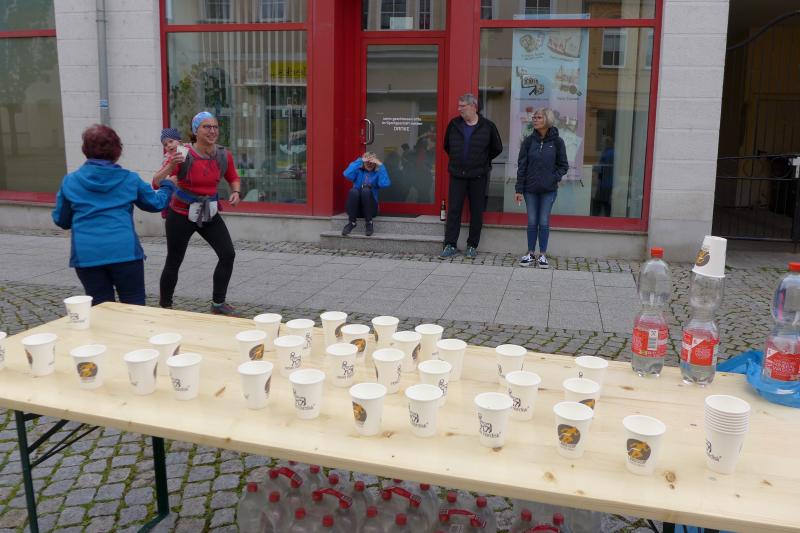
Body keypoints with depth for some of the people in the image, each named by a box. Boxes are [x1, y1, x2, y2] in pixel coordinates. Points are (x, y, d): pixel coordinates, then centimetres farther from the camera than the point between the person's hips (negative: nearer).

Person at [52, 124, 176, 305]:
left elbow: (61, 220, 12)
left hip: (86, 255, 1)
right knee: (135, 307, 8)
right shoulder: (129, 179, 4)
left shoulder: (70, 181, 5)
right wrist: (168, 185, 34)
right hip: (125, 251, -1)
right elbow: (156, 203, 16)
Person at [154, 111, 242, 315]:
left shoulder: (224, 156, -7)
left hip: (209, 214, 4)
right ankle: (164, 306, 26)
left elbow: (233, 178, 12)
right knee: (173, 263, 6)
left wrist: (236, 192, -9)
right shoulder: (183, 155, -20)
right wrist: (171, 166, -39)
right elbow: (156, 182, -21)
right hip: (181, 214, -4)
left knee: (228, 254, -4)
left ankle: (218, 303, 12)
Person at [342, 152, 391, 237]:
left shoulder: (377, 173, 7)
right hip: (356, 208, 1)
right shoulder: (358, 171, 9)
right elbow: (347, 174, -14)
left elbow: (385, 184, -16)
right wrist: (359, 161, -12)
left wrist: (381, 166, -12)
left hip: (370, 208, -1)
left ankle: (368, 223, -21)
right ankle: (351, 222, -19)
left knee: (366, 190, -30)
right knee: (353, 191, -30)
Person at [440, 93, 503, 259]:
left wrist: (483, 161, 10)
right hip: (457, 175, 1)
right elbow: (447, 146, 19)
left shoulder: (487, 126, -2)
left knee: (477, 212, 4)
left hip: (478, 177, -1)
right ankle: (450, 245, 5)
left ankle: (472, 246, 14)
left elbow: (497, 148, 10)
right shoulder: (454, 124, 4)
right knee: (453, 210, -1)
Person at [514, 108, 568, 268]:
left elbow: (563, 165, 5)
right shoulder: (529, 141, 1)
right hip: (530, 190, 1)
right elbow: (522, 166, 1)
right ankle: (531, 253, 18)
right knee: (532, 222, 7)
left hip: (548, 190, -1)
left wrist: (555, 178, -12)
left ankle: (543, 254, 14)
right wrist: (519, 189, -3)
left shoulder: (557, 142, -3)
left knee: (544, 222, 3)